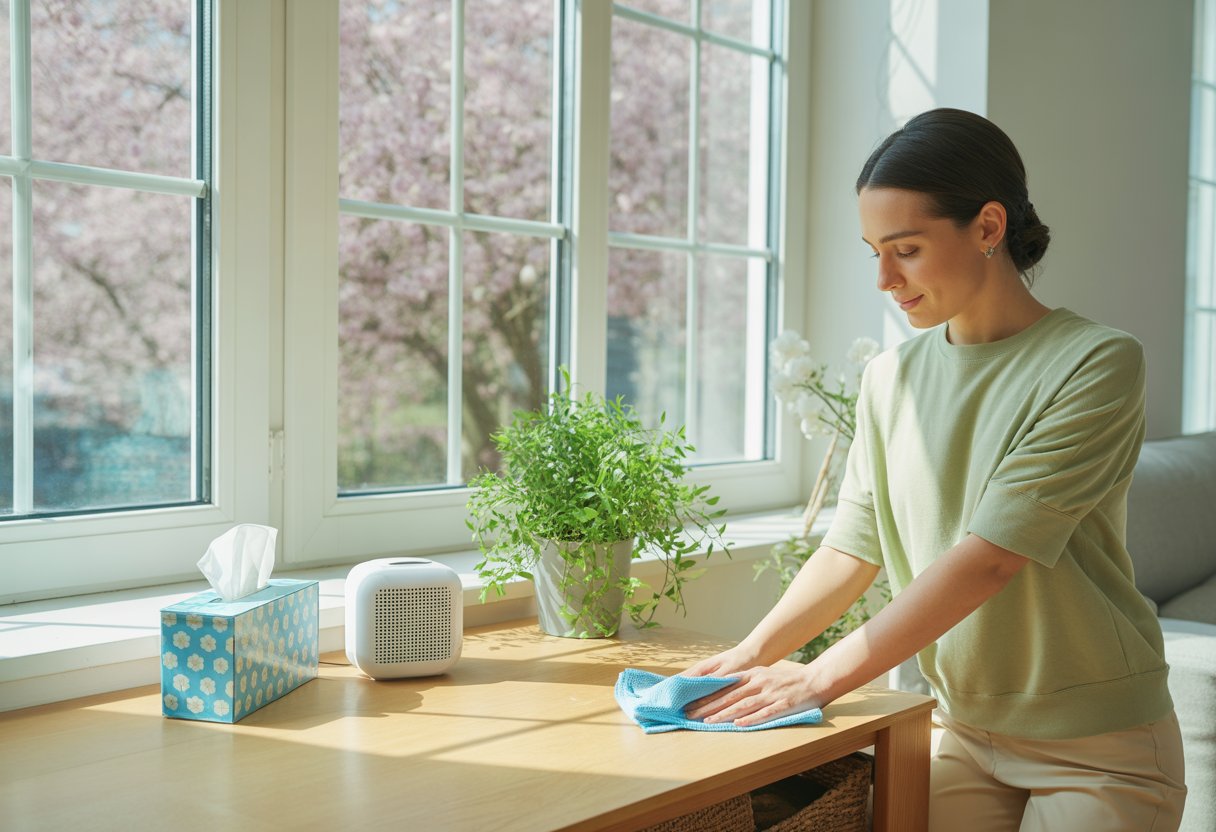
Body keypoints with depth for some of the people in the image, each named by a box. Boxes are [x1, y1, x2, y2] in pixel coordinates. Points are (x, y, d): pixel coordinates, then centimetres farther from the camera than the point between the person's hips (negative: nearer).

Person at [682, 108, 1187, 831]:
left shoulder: (1099, 363, -16)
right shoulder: (890, 378, 2)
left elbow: (990, 554, -24)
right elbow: (853, 548, 1)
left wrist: (822, 677, -26)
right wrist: (755, 651, -15)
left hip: (1097, 742, -4)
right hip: (964, 731, 4)